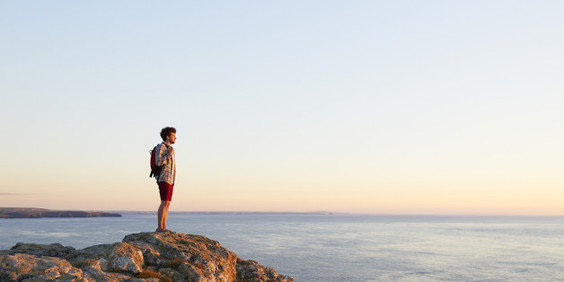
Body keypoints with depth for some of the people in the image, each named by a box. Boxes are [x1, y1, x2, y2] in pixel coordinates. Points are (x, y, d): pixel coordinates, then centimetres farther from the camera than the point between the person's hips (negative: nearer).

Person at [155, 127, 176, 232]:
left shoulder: (169, 149, 20)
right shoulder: (160, 147, -9)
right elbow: (158, 163, -21)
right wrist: (170, 154, -16)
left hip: (170, 180, 9)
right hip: (164, 179, -9)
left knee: (167, 204, 5)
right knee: (164, 203, -14)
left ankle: (164, 227, 6)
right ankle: (159, 227, -12)